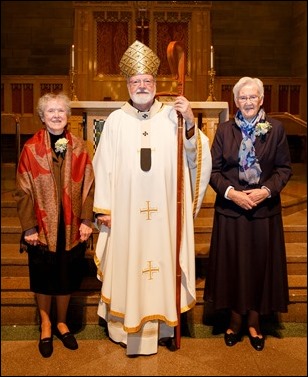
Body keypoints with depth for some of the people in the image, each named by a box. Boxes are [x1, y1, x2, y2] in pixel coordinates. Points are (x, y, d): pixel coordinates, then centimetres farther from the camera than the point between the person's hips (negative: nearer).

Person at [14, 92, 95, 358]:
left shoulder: (78, 147, 1)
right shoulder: (31, 148, -5)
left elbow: (88, 186, 0)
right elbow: (23, 191, -6)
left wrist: (86, 221, -7)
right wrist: (29, 227, -11)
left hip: (71, 227, 2)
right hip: (42, 227, -1)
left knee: (67, 277, 13)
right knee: (43, 278, 13)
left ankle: (61, 323, 35)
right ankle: (45, 325, 34)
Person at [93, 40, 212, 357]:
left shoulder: (172, 116, 1)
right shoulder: (115, 120, 1)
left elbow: (196, 158, -5)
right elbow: (103, 166, 2)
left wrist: (191, 125, -21)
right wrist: (103, 209, 0)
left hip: (164, 212, 1)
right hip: (126, 212, 0)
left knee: (163, 265, 10)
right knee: (128, 266, 7)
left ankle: (163, 325, 27)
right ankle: (129, 328, 25)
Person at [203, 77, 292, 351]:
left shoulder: (276, 129, 0)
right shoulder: (224, 130, 2)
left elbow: (285, 168, 1)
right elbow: (214, 169, 1)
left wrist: (266, 190, -14)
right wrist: (230, 192, -14)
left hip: (264, 209, 0)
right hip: (230, 209, 1)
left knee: (260, 263, 8)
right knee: (232, 264, 8)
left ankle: (254, 321, 26)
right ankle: (236, 319, 25)